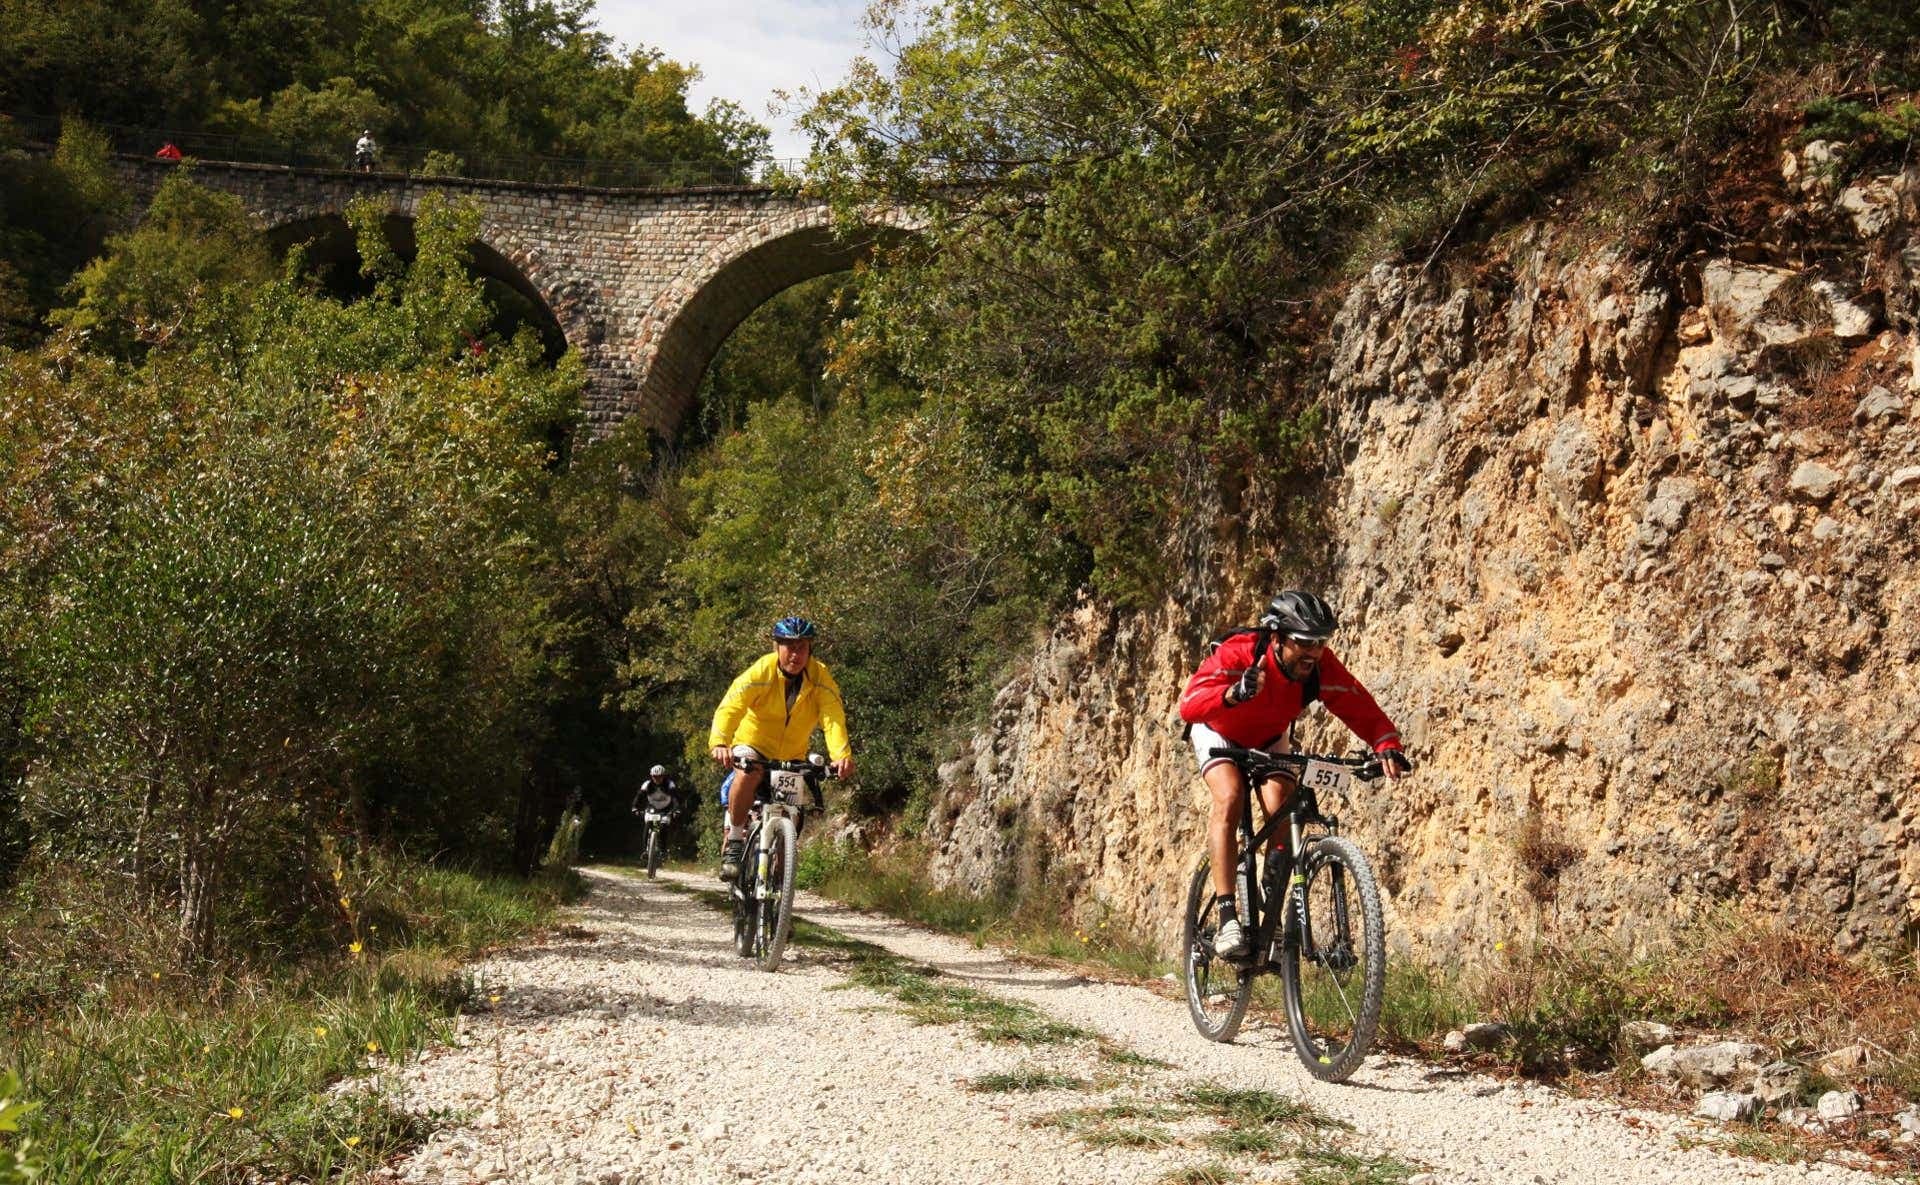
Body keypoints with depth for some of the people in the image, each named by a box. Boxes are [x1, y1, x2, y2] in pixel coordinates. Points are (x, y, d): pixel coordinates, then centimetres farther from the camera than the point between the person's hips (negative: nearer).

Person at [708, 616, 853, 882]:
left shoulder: (820, 677, -16)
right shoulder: (760, 671, -21)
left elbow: (833, 717, -28)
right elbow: (730, 708, -32)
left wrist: (842, 756, -46)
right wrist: (719, 743, -51)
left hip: (792, 756, 3)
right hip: (753, 745, -3)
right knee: (749, 773, -34)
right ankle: (733, 842, -19)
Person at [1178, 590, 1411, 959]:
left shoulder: (1322, 667, -28)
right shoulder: (1239, 654, -38)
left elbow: (1364, 711, -26)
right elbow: (1189, 704, -50)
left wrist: (1387, 747, -46)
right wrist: (1234, 695, -69)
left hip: (1269, 738, 3)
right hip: (1219, 732, -3)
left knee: (1282, 810, -20)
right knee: (1229, 798, -28)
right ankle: (1227, 918, -29)